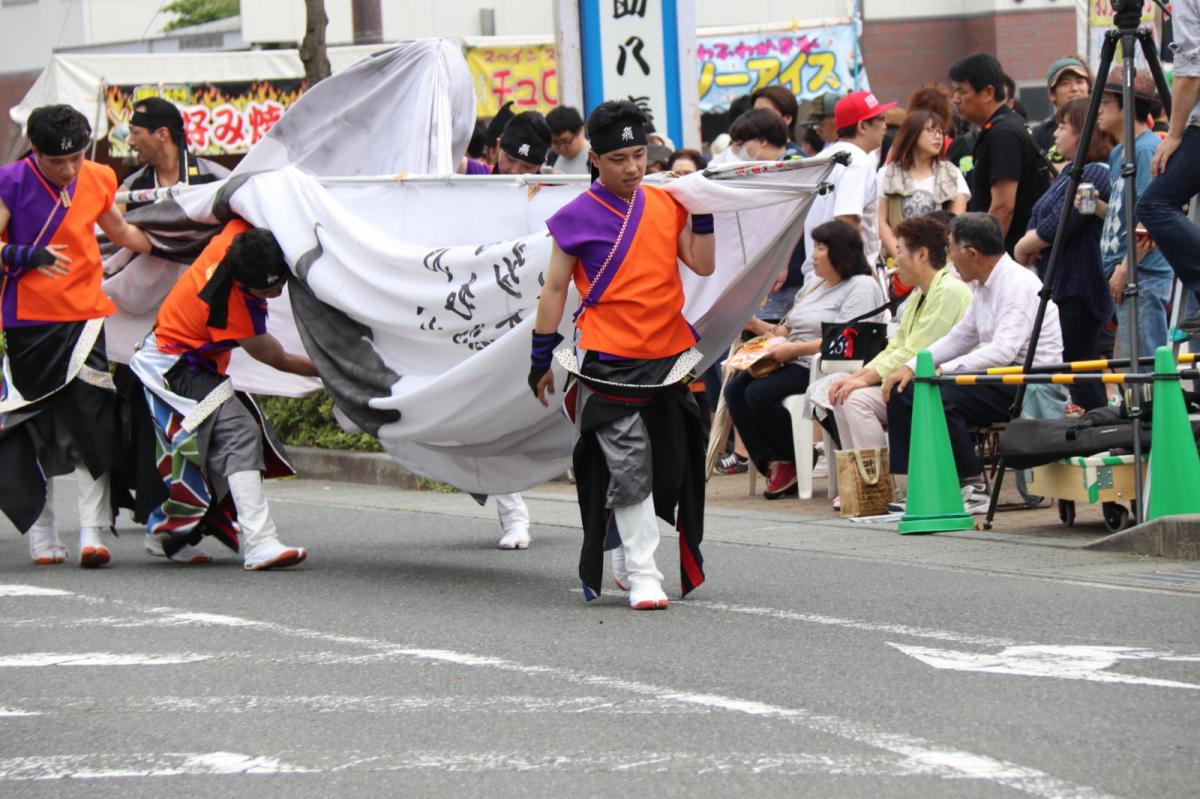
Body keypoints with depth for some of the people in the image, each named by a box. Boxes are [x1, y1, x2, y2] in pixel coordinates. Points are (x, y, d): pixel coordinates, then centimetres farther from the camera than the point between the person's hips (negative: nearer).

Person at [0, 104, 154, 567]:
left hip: (85, 317, 3)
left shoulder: (97, 180, 8)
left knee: (93, 425, -8)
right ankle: (42, 538, 10)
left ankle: (92, 533, -9)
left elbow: (120, 231, 27)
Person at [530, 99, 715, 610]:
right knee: (629, 468, -9)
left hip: (667, 356, 5)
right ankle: (642, 577, -6)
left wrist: (702, 213, -4)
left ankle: (626, 559, 29)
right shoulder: (577, 217, -5)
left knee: (669, 468, 12)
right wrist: (540, 360, 0)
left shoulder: (666, 205, 8)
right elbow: (555, 288, 0)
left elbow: (702, 265, 6)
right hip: (608, 361, -5)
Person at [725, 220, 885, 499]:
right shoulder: (815, 285, 24)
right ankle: (772, 464, -11)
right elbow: (790, 329, 26)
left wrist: (794, 349, -20)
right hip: (795, 364, 10)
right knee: (735, 389, -10)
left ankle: (795, 462, -8)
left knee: (759, 393, -26)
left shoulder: (861, 287, -7)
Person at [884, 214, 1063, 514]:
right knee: (902, 392, 1)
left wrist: (943, 371, -27)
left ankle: (973, 489, -19)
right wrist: (911, 366, 7)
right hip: (1001, 378, 10)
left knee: (941, 397, -30)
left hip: (1031, 385, -10)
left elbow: (1003, 351, -27)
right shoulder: (984, 286, 13)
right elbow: (959, 337, 20)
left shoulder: (1018, 284, -17)